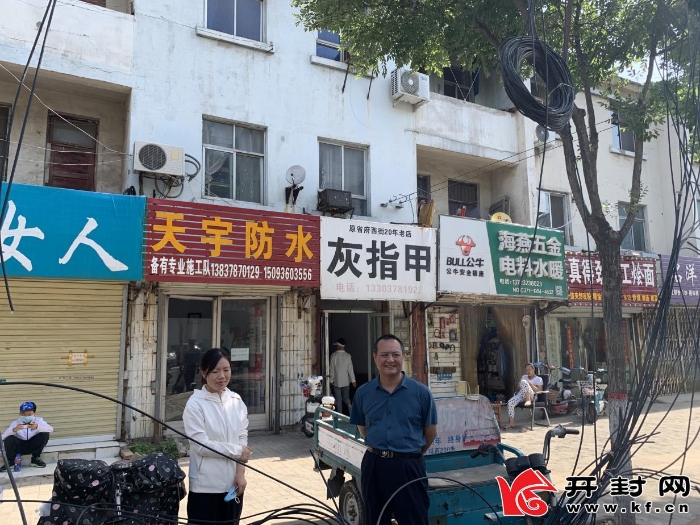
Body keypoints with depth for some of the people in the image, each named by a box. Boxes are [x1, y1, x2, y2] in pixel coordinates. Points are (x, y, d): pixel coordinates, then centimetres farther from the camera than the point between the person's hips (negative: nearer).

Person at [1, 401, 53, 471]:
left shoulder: (39, 420, -13)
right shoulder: (15, 423, -13)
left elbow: (51, 429, -30)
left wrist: (37, 427, -46)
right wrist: (14, 430, -40)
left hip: (33, 446, 0)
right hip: (19, 447, 0)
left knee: (45, 434, -26)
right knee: (9, 439, -28)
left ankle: (35, 459, -5)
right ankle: (10, 461, -3)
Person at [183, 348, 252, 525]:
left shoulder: (236, 401, 2)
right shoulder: (195, 404, -14)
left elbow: (243, 438, 1)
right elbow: (201, 445, -17)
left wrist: (240, 473, -9)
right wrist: (237, 451, -11)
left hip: (232, 481, 5)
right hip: (206, 484, -5)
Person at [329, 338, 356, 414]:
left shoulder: (333, 355, -9)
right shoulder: (348, 356, -5)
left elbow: (332, 369, -5)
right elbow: (350, 369, -4)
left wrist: (331, 380, 4)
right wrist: (353, 381, 1)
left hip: (336, 381, -1)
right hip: (346, 381, 2)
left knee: (338, 400, 8)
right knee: (346, 397, 13)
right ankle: (350, 405, -14)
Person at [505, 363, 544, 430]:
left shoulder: (538, 379, 13)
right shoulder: (524, 377, 30)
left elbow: (539, 391, 0)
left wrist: (530, 384, -9)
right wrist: (519, 386, 3)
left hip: (530, 396, -5)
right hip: (520, 394, 5)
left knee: (524, 382, -32)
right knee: (510, 402, -28)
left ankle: (528, 400, -30)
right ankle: (511, 423, -22)